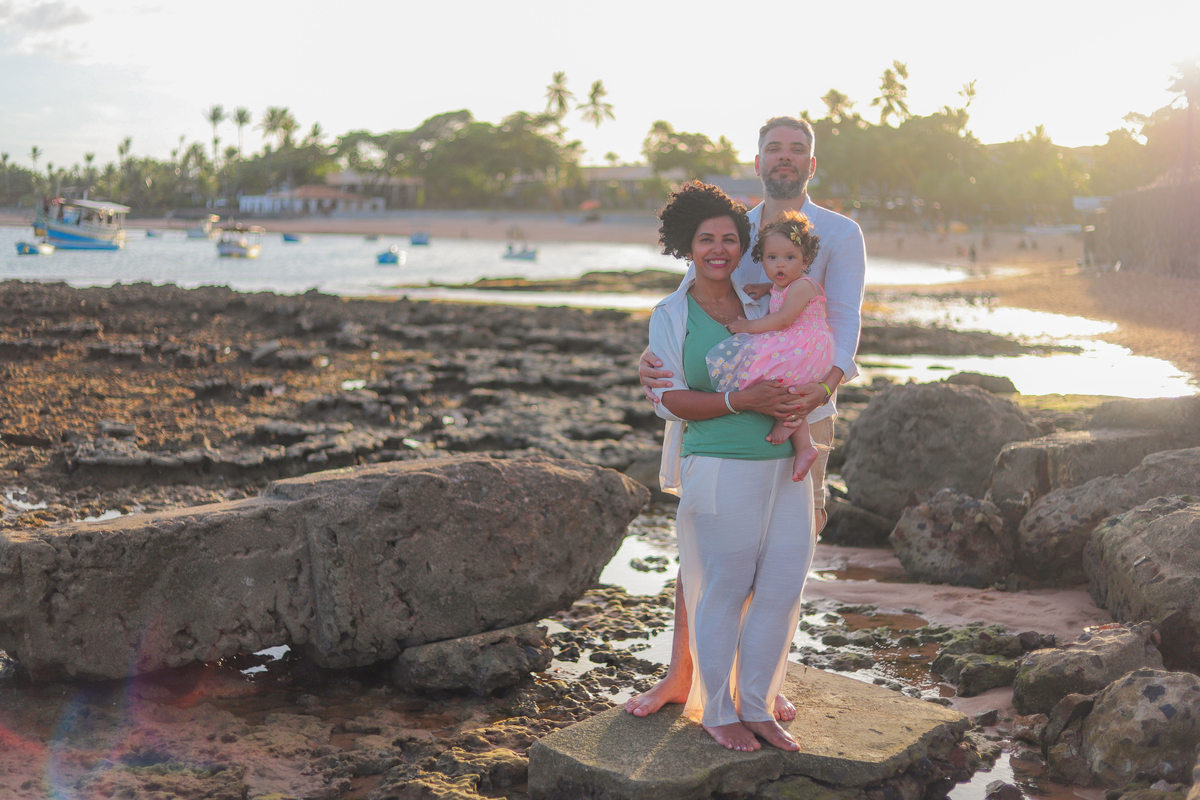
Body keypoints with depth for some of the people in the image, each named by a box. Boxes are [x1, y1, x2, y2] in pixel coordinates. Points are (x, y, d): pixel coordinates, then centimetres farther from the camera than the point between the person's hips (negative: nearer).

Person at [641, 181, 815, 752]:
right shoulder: (670, 316, 1)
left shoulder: (761, 307, 14)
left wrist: (801, 404, 5)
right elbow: (670, 399, -6)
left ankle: (756, 706, 21)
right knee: (721, 594, 1)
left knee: (782, 590, 6)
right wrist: (741, 401, -18)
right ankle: (715, 711, 18)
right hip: (722, 471, -5)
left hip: (786, 469, 5)